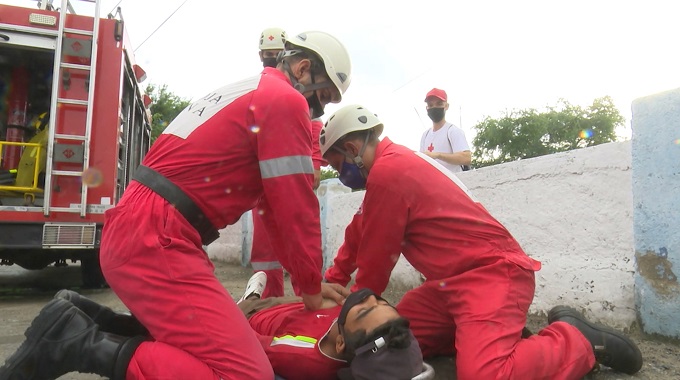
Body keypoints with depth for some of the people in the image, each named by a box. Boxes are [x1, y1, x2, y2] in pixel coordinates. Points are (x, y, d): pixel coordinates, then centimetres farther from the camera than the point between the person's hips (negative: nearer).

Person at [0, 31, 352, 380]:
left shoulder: (247, 92, 24)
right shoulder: (285, 99, -7)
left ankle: (80, 320, 15)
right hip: (154, 239, -11)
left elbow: (273, 204, 23)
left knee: (215, 332, 24)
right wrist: (311, 286, 7)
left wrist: (309, 279, 23)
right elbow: (296, 209, -9)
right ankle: (79, 344, -12)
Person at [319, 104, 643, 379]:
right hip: (453, 279, 10)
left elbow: (376, 256, -10)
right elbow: (358, 234, 21)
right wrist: (332, 282, 24)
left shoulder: (387, 172, -19)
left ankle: (579, 340, -1)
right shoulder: (394, 161, 13)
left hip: (492, 273, -10)